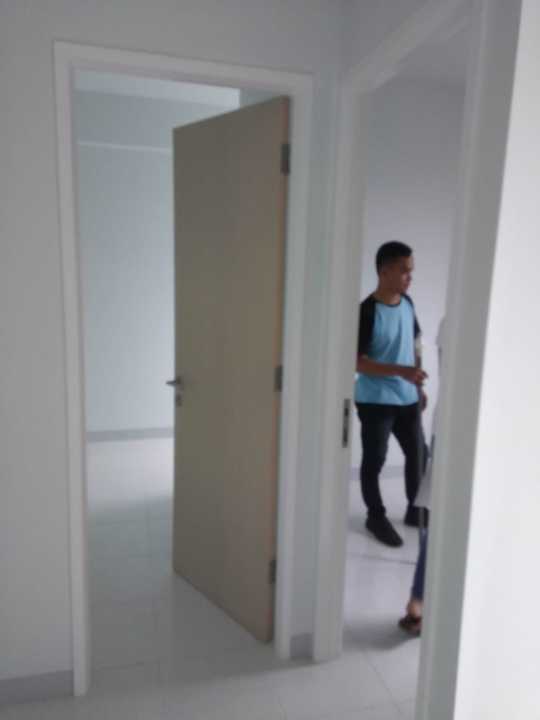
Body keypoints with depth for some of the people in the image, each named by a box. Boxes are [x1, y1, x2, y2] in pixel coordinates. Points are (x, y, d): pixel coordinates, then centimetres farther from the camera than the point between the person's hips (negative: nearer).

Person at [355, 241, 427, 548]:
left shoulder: (407, 304, 4)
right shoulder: (367, 312, -19)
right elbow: (358, 362, -20)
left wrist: (419, 387, 16)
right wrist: (401, 371, -28)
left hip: (408, 398, 7)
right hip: (375, 401, -7)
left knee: (418, 454, 16)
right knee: (374, 460, 7)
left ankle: (415, 510, 36)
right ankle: (376, 516, 27)